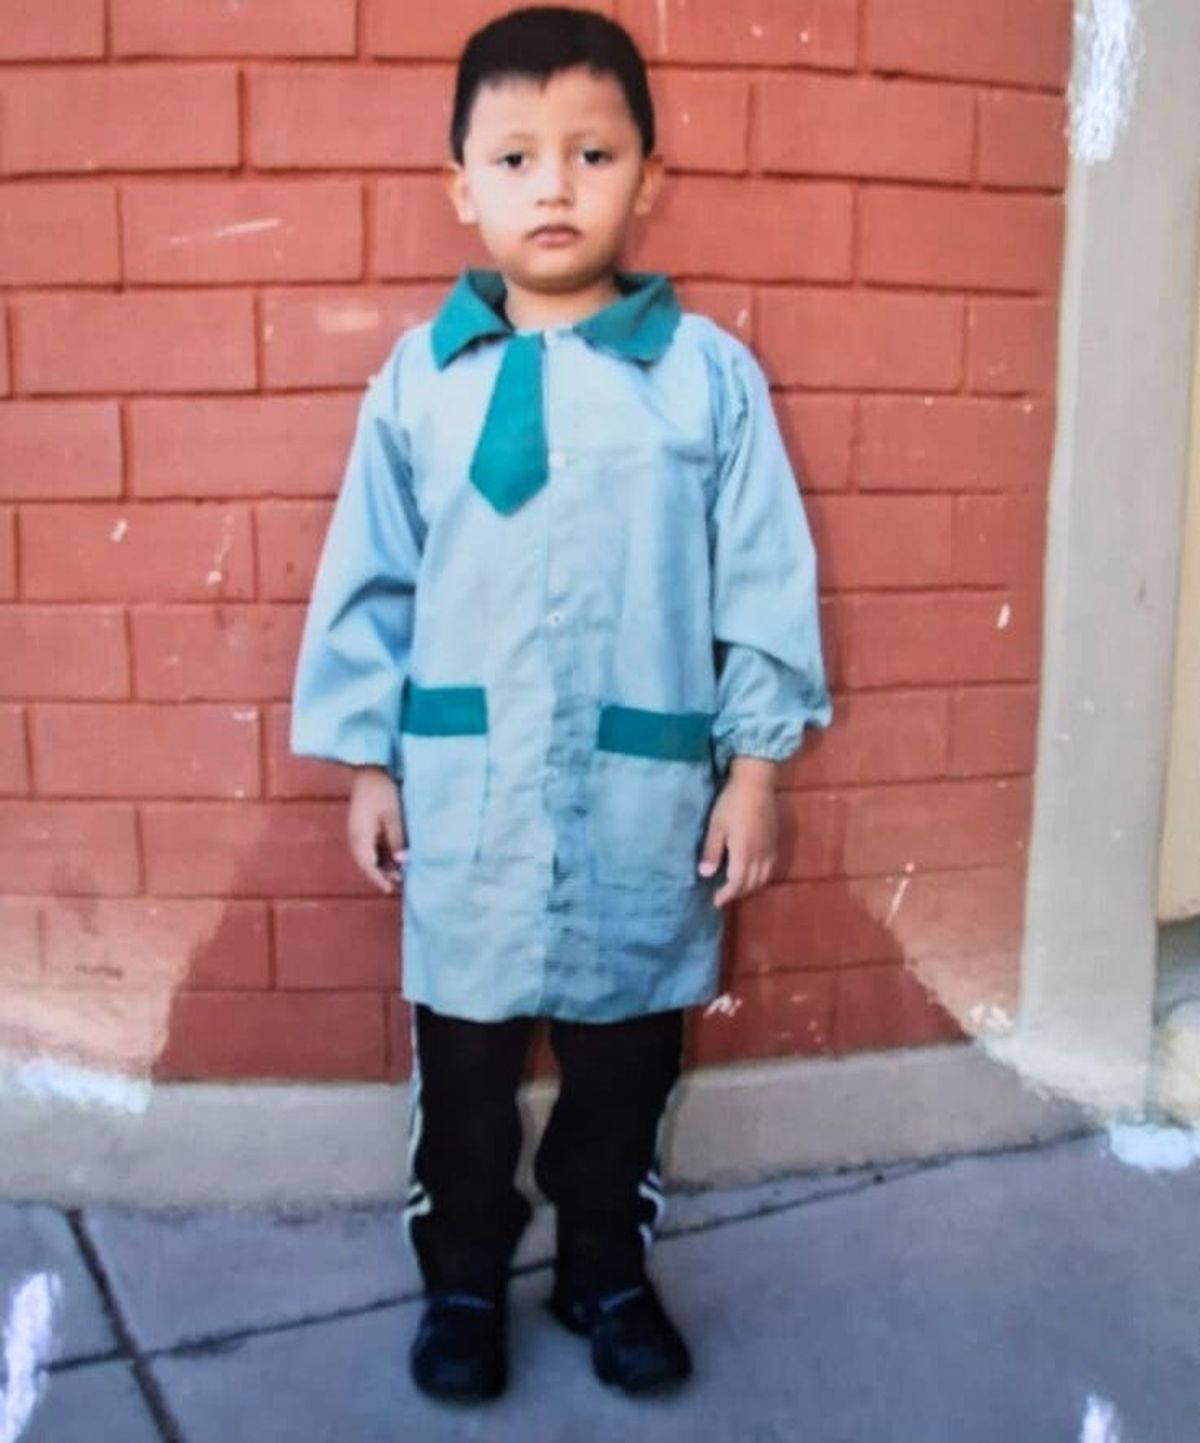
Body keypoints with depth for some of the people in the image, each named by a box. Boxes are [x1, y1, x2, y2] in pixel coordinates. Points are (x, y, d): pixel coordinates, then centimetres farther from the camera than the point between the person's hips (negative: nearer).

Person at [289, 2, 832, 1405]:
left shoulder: (709, 372, -4)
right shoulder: (419, 375, -1)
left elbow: (763, 583, -1)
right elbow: (367, 581, 3)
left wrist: (753, 767, -1)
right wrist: (366, 763, 4)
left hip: (644, 795, 0)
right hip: (464, 792, 1)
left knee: (625, 1058, 15)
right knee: (460, 1055, 14)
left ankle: (609, 1271, 38)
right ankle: (462, 1280, 36)